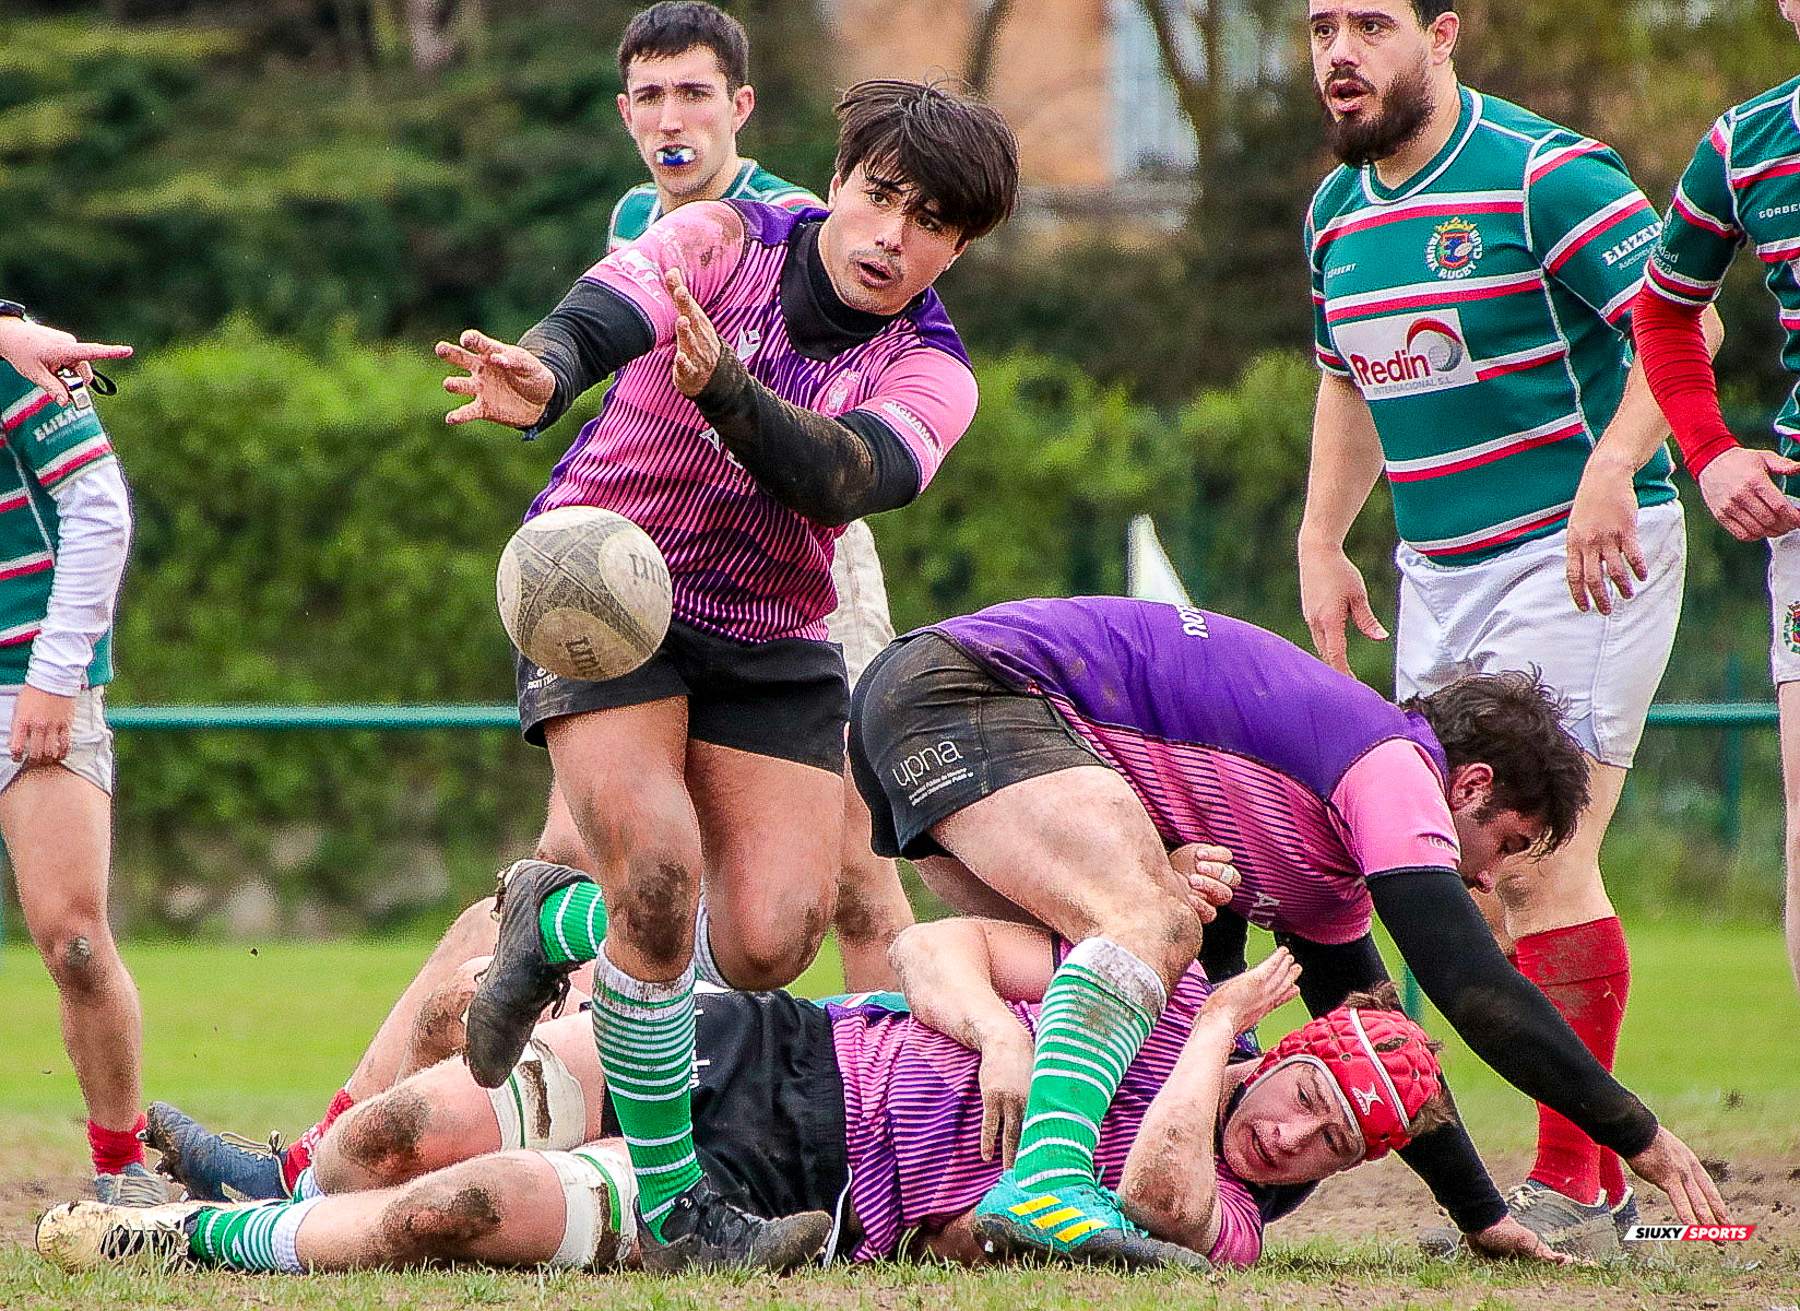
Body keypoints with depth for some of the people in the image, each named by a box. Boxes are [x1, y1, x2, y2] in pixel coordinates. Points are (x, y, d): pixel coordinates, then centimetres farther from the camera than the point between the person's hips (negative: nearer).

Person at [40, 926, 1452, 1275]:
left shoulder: (1223, 1225, -4)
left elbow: (1155, 1194, -28)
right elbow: (942, 946, 5)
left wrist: (1214, 1038, -20)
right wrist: (998, 1032, -15)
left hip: (777, 1202, -3)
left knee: (467, 1209, -21)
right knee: (402, 1129, -12)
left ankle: (210, 1239, 2)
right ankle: (287, 1215, 18)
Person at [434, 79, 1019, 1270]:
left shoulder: (931, 373, -5)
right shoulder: (723, 240, -7)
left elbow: (844, 479, -26)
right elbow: (593, 320, -25)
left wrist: (727, 388, -44)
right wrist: (539, 377, -49)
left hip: (771, 645, 3)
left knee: (770, 940, -10)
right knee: (659, 875, -23)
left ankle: (567, 928, 23)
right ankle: (670, 1203, -12)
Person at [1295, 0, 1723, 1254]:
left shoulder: (1545, 176, -12)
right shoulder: (1337, 212, 13)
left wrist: (1610, 467, -29)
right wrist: (1322, 542, 18)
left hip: (1579, 554, -8)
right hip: (1439, 577, 8)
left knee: (1538, 864, -14)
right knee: (1478, 875, 5)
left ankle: (1574, 1183, -9)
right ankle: (1603, 1176, 12)